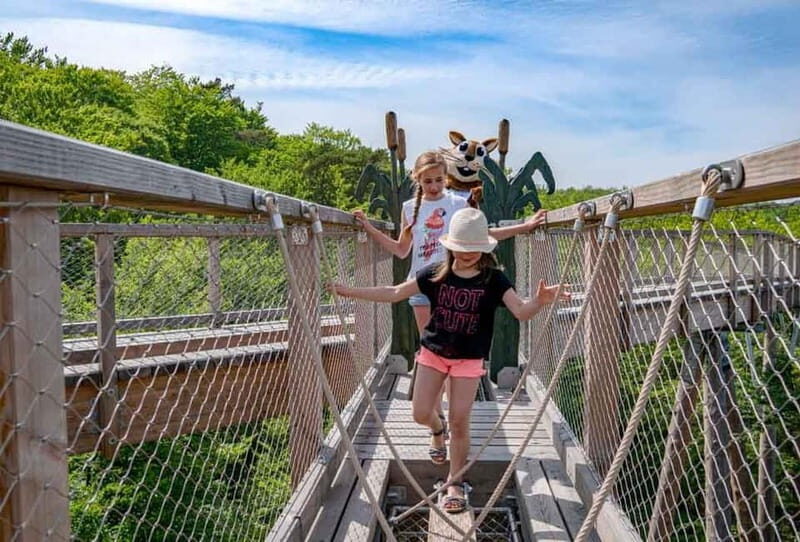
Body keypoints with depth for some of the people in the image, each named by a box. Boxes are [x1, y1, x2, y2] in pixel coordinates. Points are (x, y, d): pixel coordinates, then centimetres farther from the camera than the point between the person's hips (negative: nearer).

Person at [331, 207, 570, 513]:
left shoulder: (494, 279, -12)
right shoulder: (436, 274, -8)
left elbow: (521, 312, -21)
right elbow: (394, 294, -6)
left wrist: (540, 301, -44)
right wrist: (349, 292, -12)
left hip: (469, 359, -2)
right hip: (433, 352, 2)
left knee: (459, 421, 0)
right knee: (420, 413, 3)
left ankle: (455, 484, 20)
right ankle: (437, 430, 42)